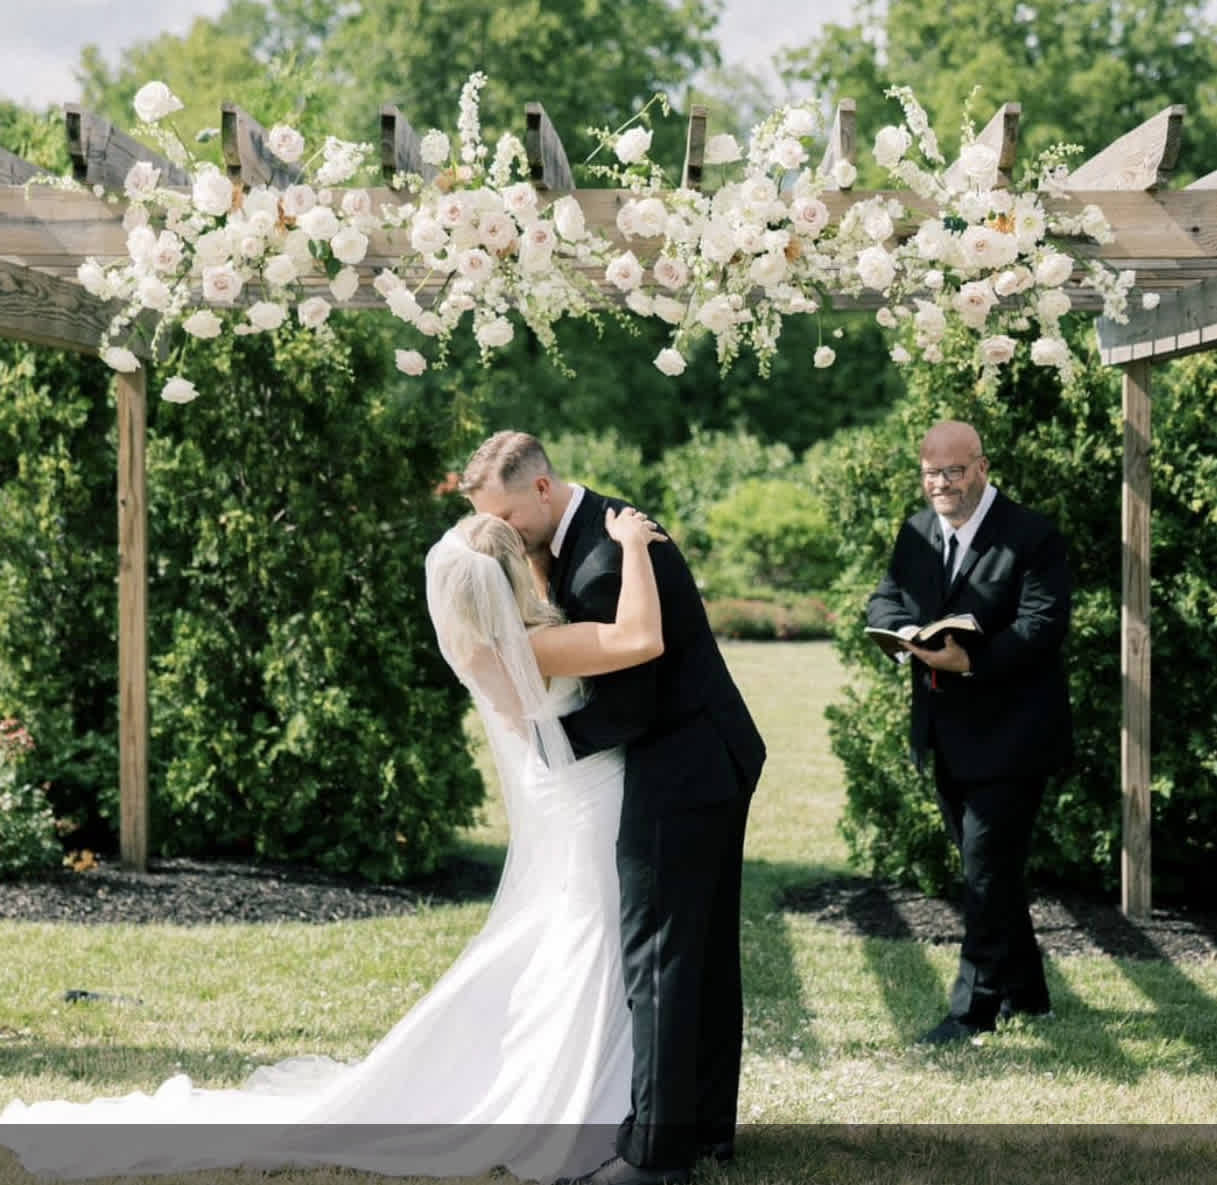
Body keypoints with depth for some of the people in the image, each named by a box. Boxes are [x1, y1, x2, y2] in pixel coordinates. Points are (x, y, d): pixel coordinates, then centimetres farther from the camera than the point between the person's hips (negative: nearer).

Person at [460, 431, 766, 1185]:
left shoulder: (602, 565, -24)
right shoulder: (600, 522, 8)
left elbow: (629, 707, -20)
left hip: (680, 775, -11)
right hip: (718, 757, 11)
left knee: (658, 959, -4)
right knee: (708, 950, 15)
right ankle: (710, 1122, 25)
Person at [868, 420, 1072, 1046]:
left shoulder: (1032, 536, -13)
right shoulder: (916, 533, 9)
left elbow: (1044, 624, -20)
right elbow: (883, 601, 7)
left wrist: (972, 659, -31)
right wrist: (909, 633, -16)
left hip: (1009, 735, -7)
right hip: (949, 736, 7)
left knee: (988, 870, -5)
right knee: (989, 867, 17)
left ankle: (975, 1006, 3)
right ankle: (1025, 990, 30)